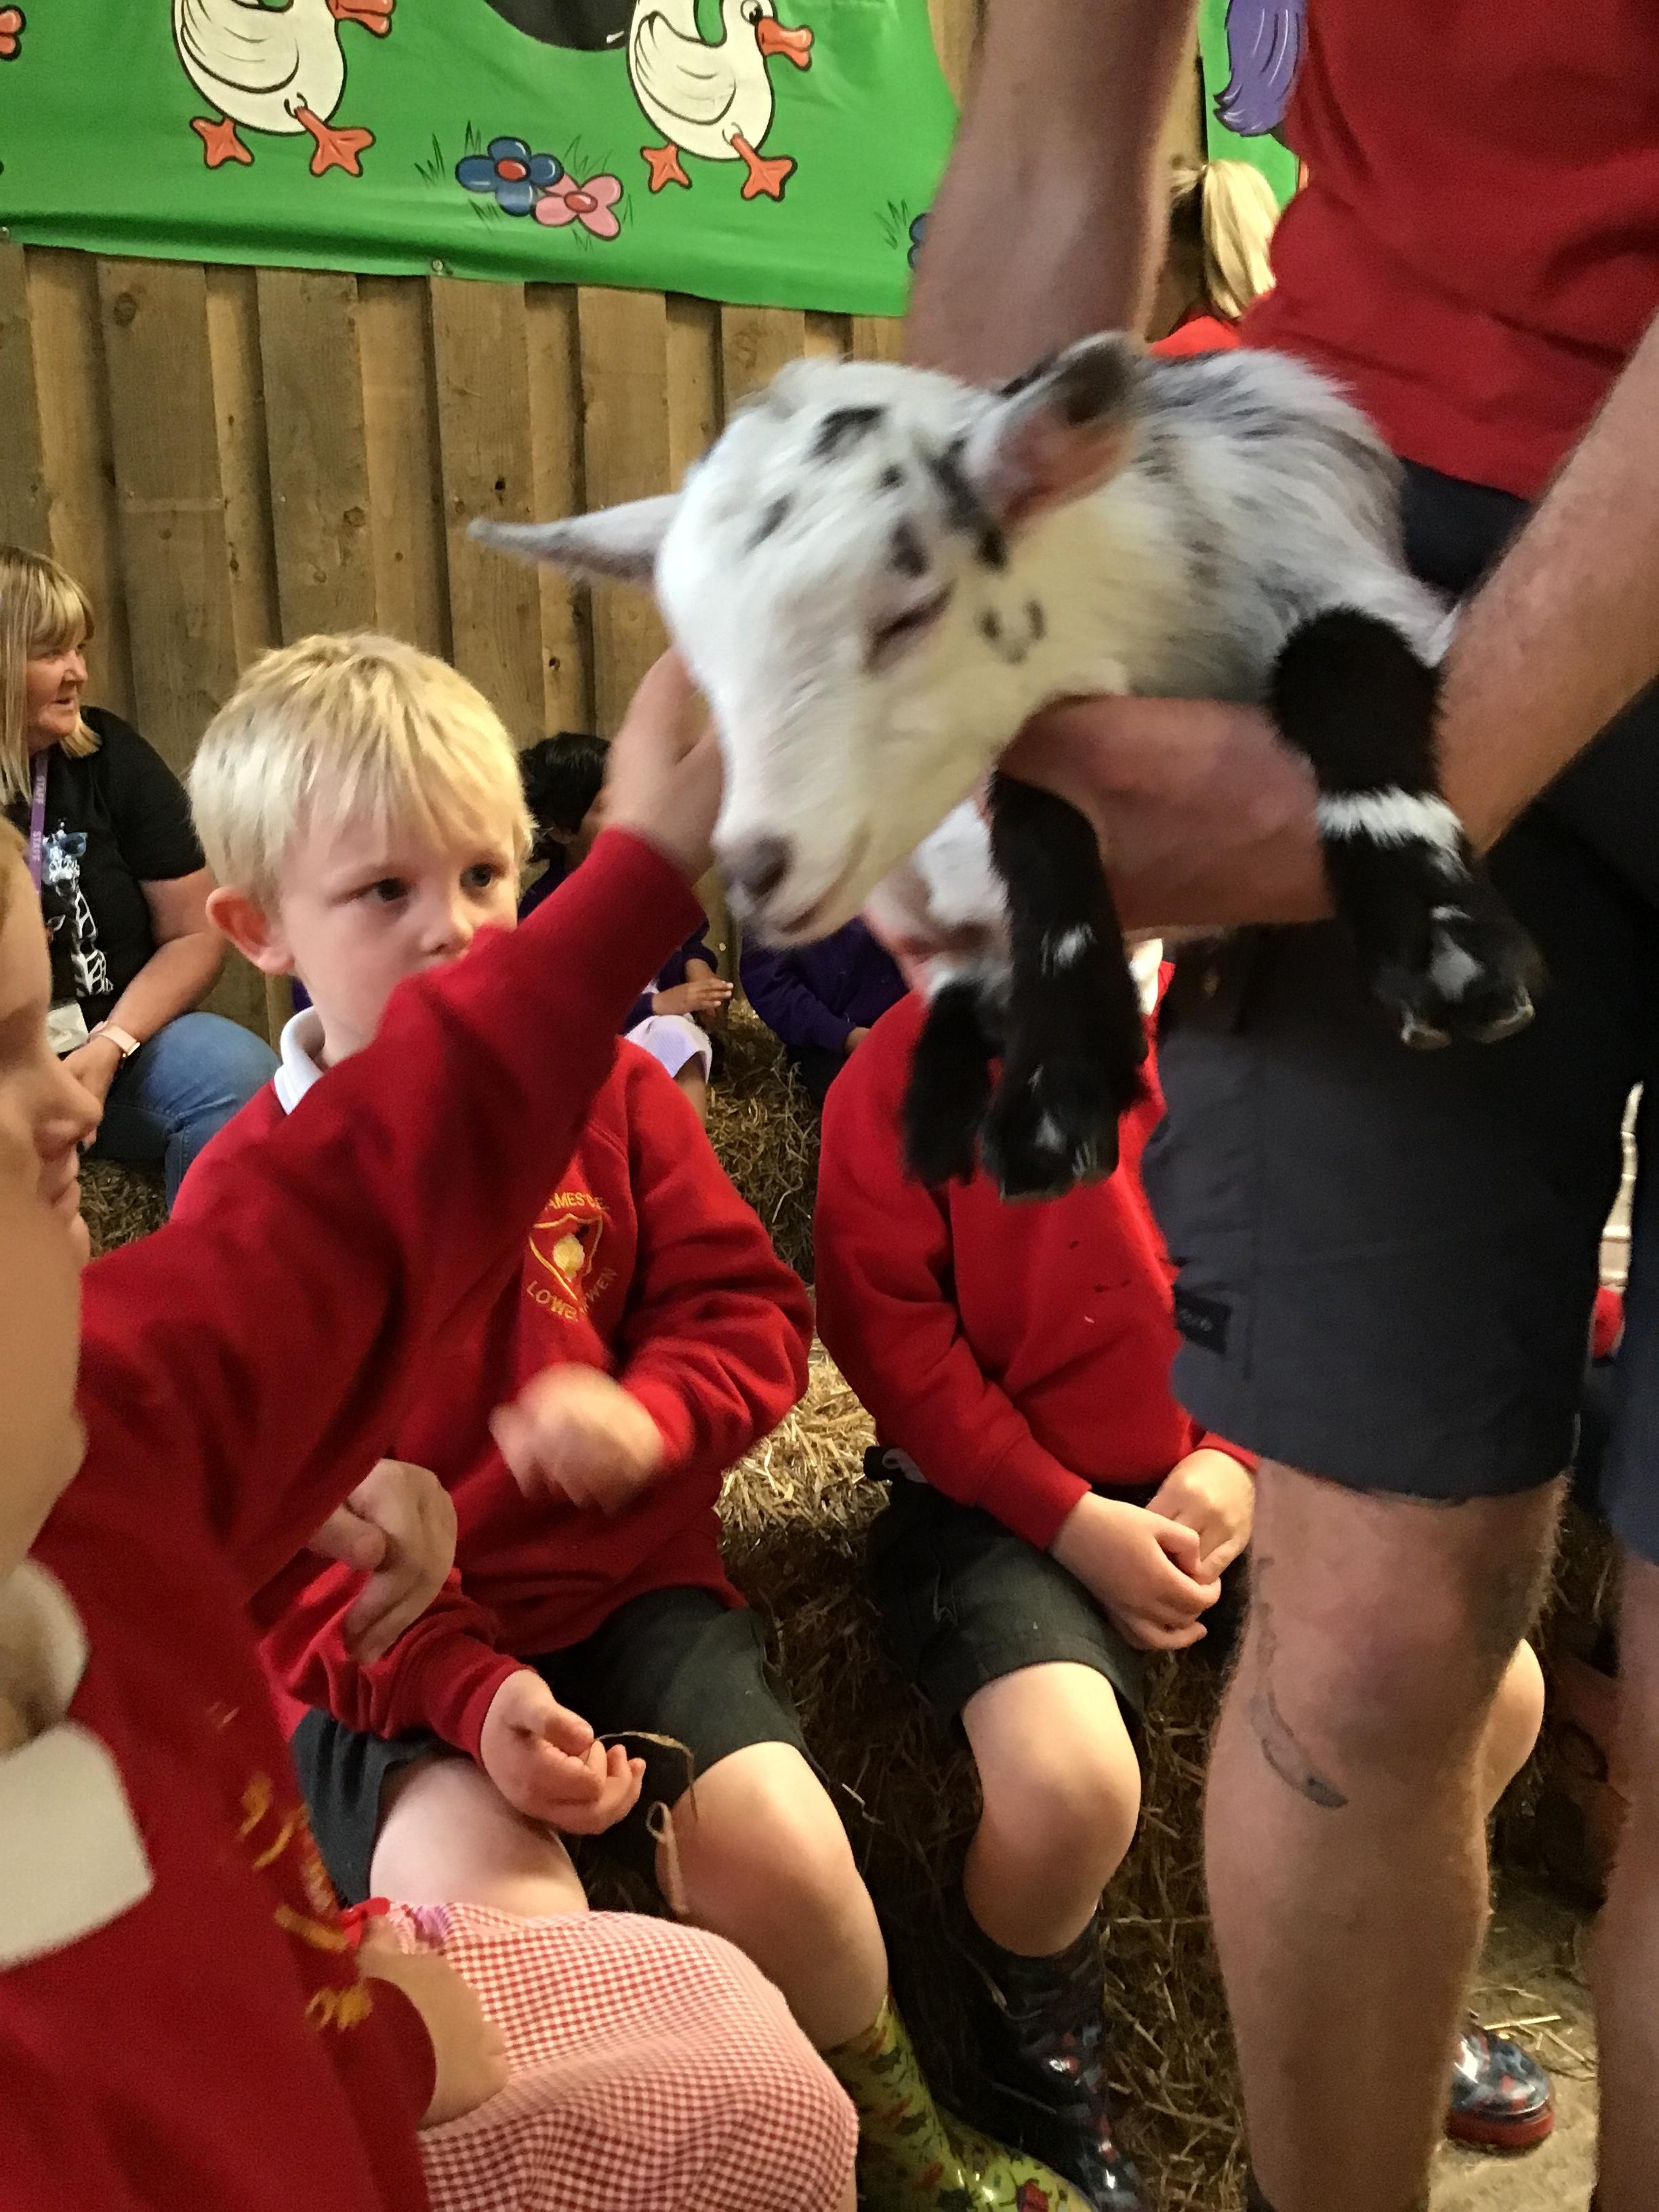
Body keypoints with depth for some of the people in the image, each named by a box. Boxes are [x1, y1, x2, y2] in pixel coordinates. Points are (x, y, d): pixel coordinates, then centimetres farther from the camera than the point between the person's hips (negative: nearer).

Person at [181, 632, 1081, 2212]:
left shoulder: (607, 1091, -2)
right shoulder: (242, 1198, -7)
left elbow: (747, 1304, 4)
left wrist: (651, 1417, -20)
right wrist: (467, 1695, -18)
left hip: (629, 1585, 2)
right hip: (379, 1654, -1)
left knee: (783, 1856, -16)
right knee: (497, 1921, -26)